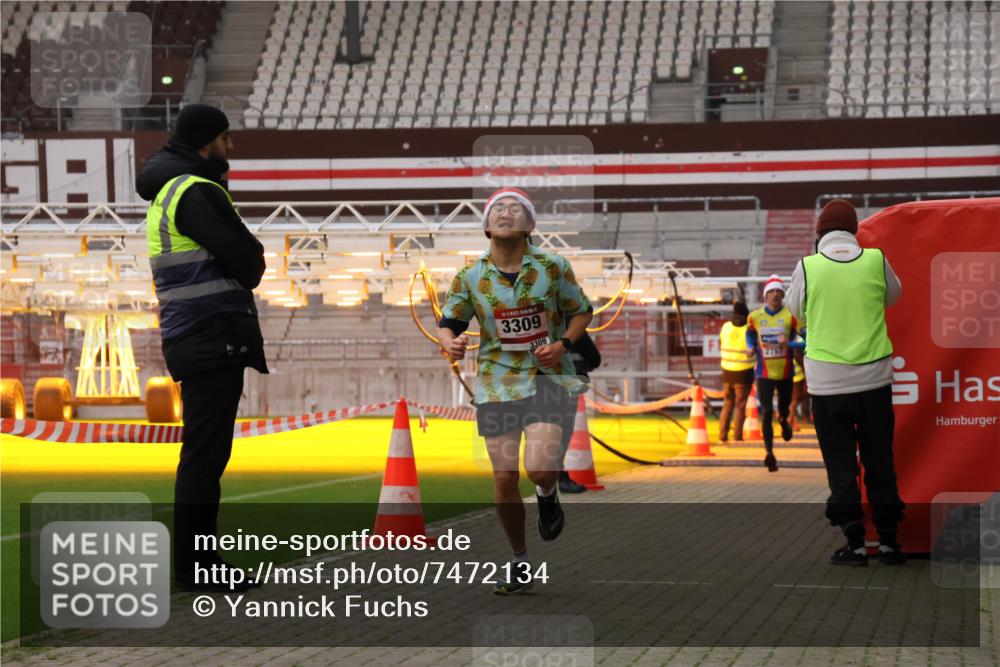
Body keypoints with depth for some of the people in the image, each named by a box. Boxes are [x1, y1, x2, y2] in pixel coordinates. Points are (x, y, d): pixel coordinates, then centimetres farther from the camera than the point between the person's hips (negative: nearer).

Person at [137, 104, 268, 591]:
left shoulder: (165, 195, 20)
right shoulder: (195, 192, -12)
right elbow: (246, 260, -16)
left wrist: (241, 267, -1)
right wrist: (251, 268, 5)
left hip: (194, 342, 10)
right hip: (214, 338, -10)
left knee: (204, 454, 14)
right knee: (204, 454, -8)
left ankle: (197, 560, 19)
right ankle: (193, 566, -6)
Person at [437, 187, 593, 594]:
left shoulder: (552, 268, -5)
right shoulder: (470, 278, -2)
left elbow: (582, 312, 7)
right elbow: (448, 324, 7)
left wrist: (564, 344, -11)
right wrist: (452, 343, -17)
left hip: (548, 377, -2)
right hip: (497, 381, 2)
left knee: (540, 467, -20)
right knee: (504, 476, -1)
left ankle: (548, 495, 21)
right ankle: (519, 562, 19)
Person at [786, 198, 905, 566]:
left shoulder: (808, 266, -8)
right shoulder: (876, 260, -4)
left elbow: (796, 308, 9)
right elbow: (893, 295, 15)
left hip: (827, 380, -1)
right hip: (874, 377, 2)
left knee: (840, 463, 5)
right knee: (879, 460, 12)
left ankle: (855, 542, 0)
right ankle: (888, 539, 14)